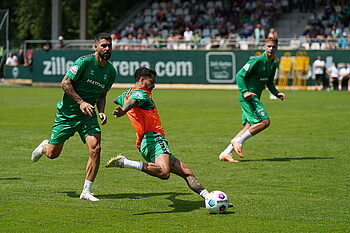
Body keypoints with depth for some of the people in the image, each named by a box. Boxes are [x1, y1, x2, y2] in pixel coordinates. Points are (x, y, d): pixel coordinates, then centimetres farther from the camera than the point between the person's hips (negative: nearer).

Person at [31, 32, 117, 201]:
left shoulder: (111, 71, 4)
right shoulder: (85, 62, -16)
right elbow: (65, 83, -16)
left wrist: (101, 112, -1)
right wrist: (81, 102, -22)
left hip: (88, 115, 4)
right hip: (67, 112, -4)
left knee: (95, 149, -17)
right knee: (53, 153, 5)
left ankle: (86, 191, -6)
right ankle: (44, 146, 45)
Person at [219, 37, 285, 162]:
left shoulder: (273, 64, 13)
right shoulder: (257, 61, -13)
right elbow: (240, 75, -14)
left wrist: (276, 93, 10)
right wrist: (244, 91, -24)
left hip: (255, 98, 9)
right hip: (248, 97, -9)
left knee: (249, 127, 3)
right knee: (264, 121, -18)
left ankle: (225, 153, 5)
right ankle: (238, 141, -8)